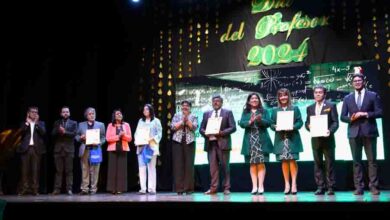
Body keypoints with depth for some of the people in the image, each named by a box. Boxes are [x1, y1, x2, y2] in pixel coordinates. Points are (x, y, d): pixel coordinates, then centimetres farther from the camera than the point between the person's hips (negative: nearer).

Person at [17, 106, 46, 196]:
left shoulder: (41, 123, 13)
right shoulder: (24, 123, 14)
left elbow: (43, 132, -6)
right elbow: (21, 133, -3)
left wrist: (36, 123, -7)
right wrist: (27, 123, -5)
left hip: (36, 149, 0)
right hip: (25, 148, 1)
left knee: (35, 170, -1)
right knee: (25, 170, -1)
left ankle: (34, 189, 0)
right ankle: (24, 189, 1)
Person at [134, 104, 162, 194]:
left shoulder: (156, 121, 6)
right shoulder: (140, 121, 20)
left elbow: (159, 133, -2)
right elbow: (136, 132, 15)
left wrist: (152, 139, -16)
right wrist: (136, 140, -2)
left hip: (151, 147, -4)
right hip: (141, 146, 4)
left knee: (151, 168, -5)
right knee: (141, 167, -1)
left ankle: (151, 188, -4)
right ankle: (143, 188, 1)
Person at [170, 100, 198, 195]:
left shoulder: (193, 117, 10)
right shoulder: (177, 115, 11)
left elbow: (194, 127, -5)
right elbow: (173, 127, -1)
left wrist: (187, 120, -13)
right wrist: (182, 121, -10)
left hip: (189, 142, 0)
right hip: (177, 142, 0)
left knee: (189, 164, -3)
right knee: (178, 164, -3)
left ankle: (188, 188, 2)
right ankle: (179, 188, 0)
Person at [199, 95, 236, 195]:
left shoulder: (228, 112, 6)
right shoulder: (206, 114, 17)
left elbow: (233, 127, -3)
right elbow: (201, 128, 14)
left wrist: (222, 132, -16)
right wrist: (205, 133, -8)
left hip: (222, 143, -3)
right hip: (210, 143, 3)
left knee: (225, 166, 1)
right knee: (213, 166, 1)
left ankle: (226, 188, 7)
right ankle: (213, 188, 4)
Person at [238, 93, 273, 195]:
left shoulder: (264, 111, 11)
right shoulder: (245, 112, 12)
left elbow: (268, 123, 0)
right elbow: (241, 123, 0)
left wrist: (260, 120, -19)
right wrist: (250, 121, -18)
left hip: (262, 141, -1)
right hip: (250, 141, 1)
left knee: (261, 163, -5)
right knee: (252, 163, 1)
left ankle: (261, 186, -5)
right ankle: (254, 186, 2)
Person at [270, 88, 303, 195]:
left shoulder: (295, 108, 8)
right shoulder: (275, 110, 13)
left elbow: (300, 122, 2)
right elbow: (271, 124, 9)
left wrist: (293, 127, -15)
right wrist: (275, 127, -12)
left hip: (292, 138, -2)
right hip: (280, 138, 2)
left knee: (292, 160, -7)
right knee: (284, 161, 2)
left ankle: (293, 183, -2)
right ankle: (287, 184, 8)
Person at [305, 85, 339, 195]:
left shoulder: (331, 106, 1)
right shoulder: (310, 108, 13)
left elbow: (335, 122, -5)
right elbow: (307, 122, 13)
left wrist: (330, 131, -22)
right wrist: (309, 126, -10)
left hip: (327, 139, -4)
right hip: (315, 139, 4)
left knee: (329, 163, 1)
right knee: (318, 164, 5)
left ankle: (330, 187, 6)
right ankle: (320, 187, 10)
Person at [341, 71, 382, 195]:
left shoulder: (373, 95, 7)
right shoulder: (347, 98, 13)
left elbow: (379, 112, 0)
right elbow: (343, 116, 10)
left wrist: (366, 114, -13)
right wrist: (351, 118, -11)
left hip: (369, 132, -2)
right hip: (354, 133, 2)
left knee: (372, 160, -1)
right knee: (356, 161, 2)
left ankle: (373, 186, 1)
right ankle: (358, 187, 4)